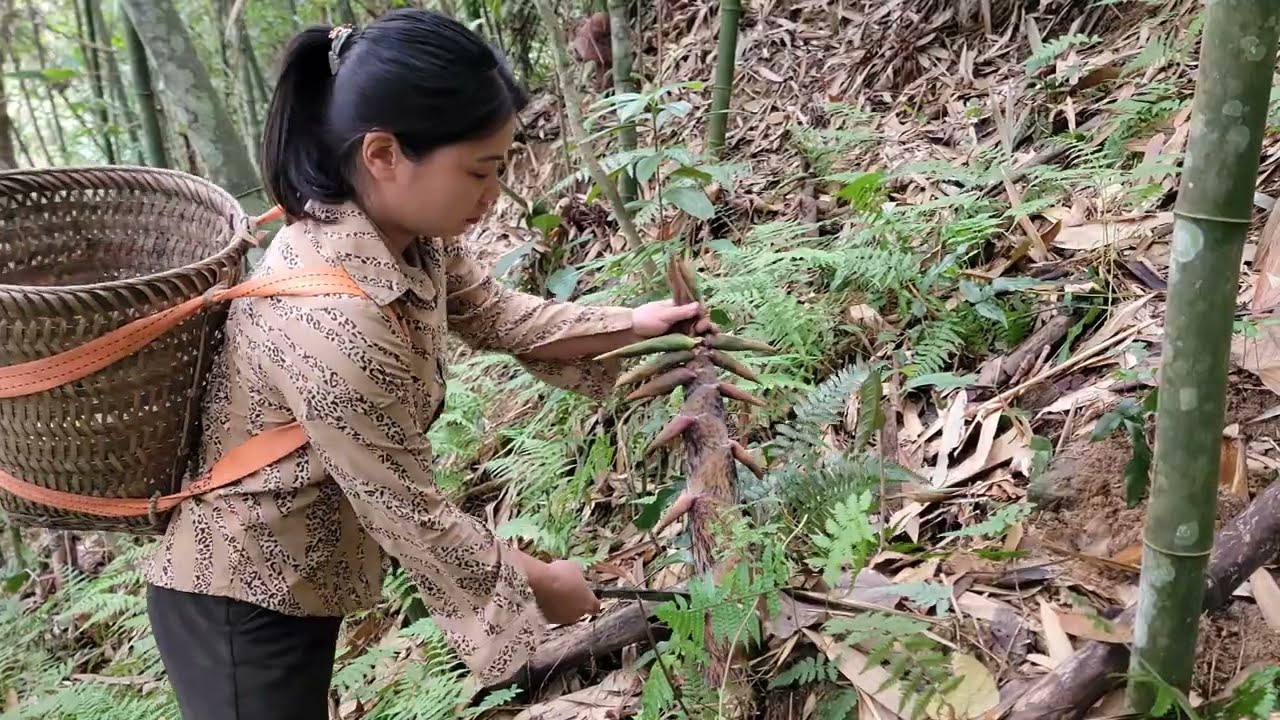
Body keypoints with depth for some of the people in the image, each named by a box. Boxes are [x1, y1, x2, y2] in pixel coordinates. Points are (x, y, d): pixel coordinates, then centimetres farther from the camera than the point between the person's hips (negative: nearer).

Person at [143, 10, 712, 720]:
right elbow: (410, 512, -26)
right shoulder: (334, 321, -36)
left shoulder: (409, 233, -11)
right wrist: (541, 583, -12)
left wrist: (634, 324, 2)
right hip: (240, 601, -8)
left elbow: (493, 313, 8)